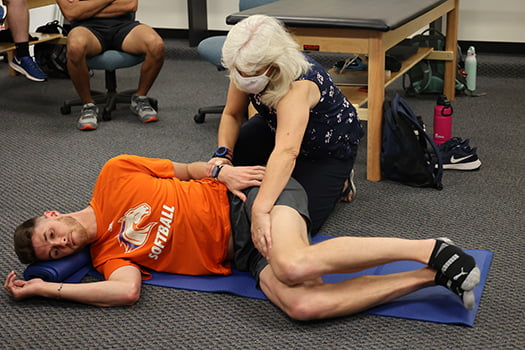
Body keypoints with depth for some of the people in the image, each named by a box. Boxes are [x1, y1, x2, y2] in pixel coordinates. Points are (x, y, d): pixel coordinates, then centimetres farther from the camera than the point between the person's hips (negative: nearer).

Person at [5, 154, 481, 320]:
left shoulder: (113, 177, 3)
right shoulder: (107, 255, 10)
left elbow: (184, 169, 10)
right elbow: (127, 291, -11)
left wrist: (221, 171, -9)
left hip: (246, 200, -3)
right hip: (242, 255, 4)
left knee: (294, 266, -36)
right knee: (301, 304, -28)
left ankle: (429, 250, -21)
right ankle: (429, 277, -17)